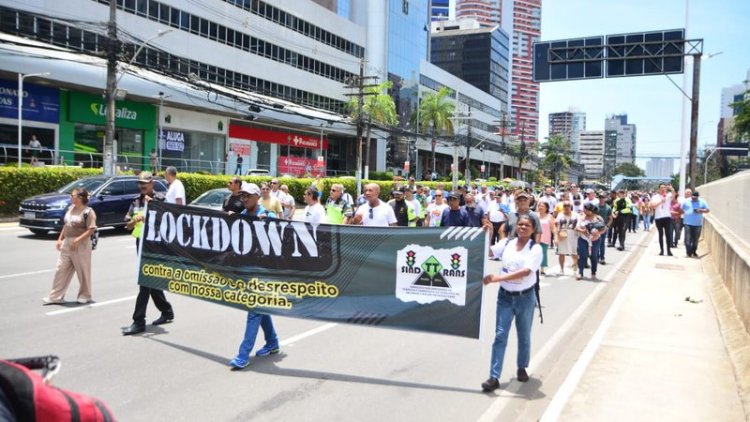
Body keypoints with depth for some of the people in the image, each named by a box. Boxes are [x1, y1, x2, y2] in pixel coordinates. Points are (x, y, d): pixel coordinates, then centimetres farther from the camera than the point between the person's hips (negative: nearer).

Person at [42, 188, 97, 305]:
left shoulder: (88, 212, -13)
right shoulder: (70, 209, 12)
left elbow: (91, 230, -19)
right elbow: (66, 225, 20)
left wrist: (78, 240, -25)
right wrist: (60, 239, 15)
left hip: (81, 245, -8)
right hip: (67, 243, 8)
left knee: (83, 271, 4)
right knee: (60, 270, 7)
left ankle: (85, 295, 19)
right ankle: (56, 296, 13)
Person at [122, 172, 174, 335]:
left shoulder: (160, 199, -6)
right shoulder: (136, 201, 13)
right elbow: (128, 225, 12)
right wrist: (134, 220, -10)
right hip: (140, 242, 7)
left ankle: (139, 321, -5)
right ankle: (167, 311, 30)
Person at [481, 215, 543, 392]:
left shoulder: (536, 248, -10)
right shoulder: (507, 243, 2)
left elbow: (526, 271, -24)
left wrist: (498, 277, -31)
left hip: (525, 297, -2)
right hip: (505, 296, 2)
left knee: (524, 336, 15)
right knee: (500, 335, -3)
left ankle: (522, 368, 37)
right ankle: (494, 377, -2)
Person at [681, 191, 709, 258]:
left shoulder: (702, 202, 7)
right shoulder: (686, 201, 7)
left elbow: (707, 210, 7)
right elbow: (681, 210, 14)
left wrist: (700, 210, -11)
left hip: (698, 224, 1)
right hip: (688, 223, -1)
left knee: (695, 239, 7)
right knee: (688, 239, -8)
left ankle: (694, 252, 20)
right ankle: (689, 253, -5)